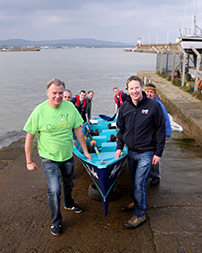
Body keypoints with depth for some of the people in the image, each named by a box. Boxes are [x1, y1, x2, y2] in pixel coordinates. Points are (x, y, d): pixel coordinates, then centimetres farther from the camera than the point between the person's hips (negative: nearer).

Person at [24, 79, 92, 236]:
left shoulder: (70, 107, -10)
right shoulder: (39, 111, -18)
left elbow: (78, 130, 0)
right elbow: (29, 137, -10)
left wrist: (85, 151, 4)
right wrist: (29, 161, -6)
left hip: (68, 155, 4)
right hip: (49, 158, -4)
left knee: (68, 184, 23)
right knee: (54, 190, -6)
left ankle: (69, 204, 52)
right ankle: (56, 222, 17)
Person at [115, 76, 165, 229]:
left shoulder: (154, 106, -11)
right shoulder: (124, 107, 2)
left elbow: (161, 130, -7)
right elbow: (121, 129, 14)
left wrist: (158, 153, -8)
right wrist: (119, 147, 7)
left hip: (146, 153, -5)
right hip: (131, 151, 5)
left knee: (139, 183, -6)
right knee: (134, 182, 16)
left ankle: (140, 214, 10)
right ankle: (137, 203, 39)